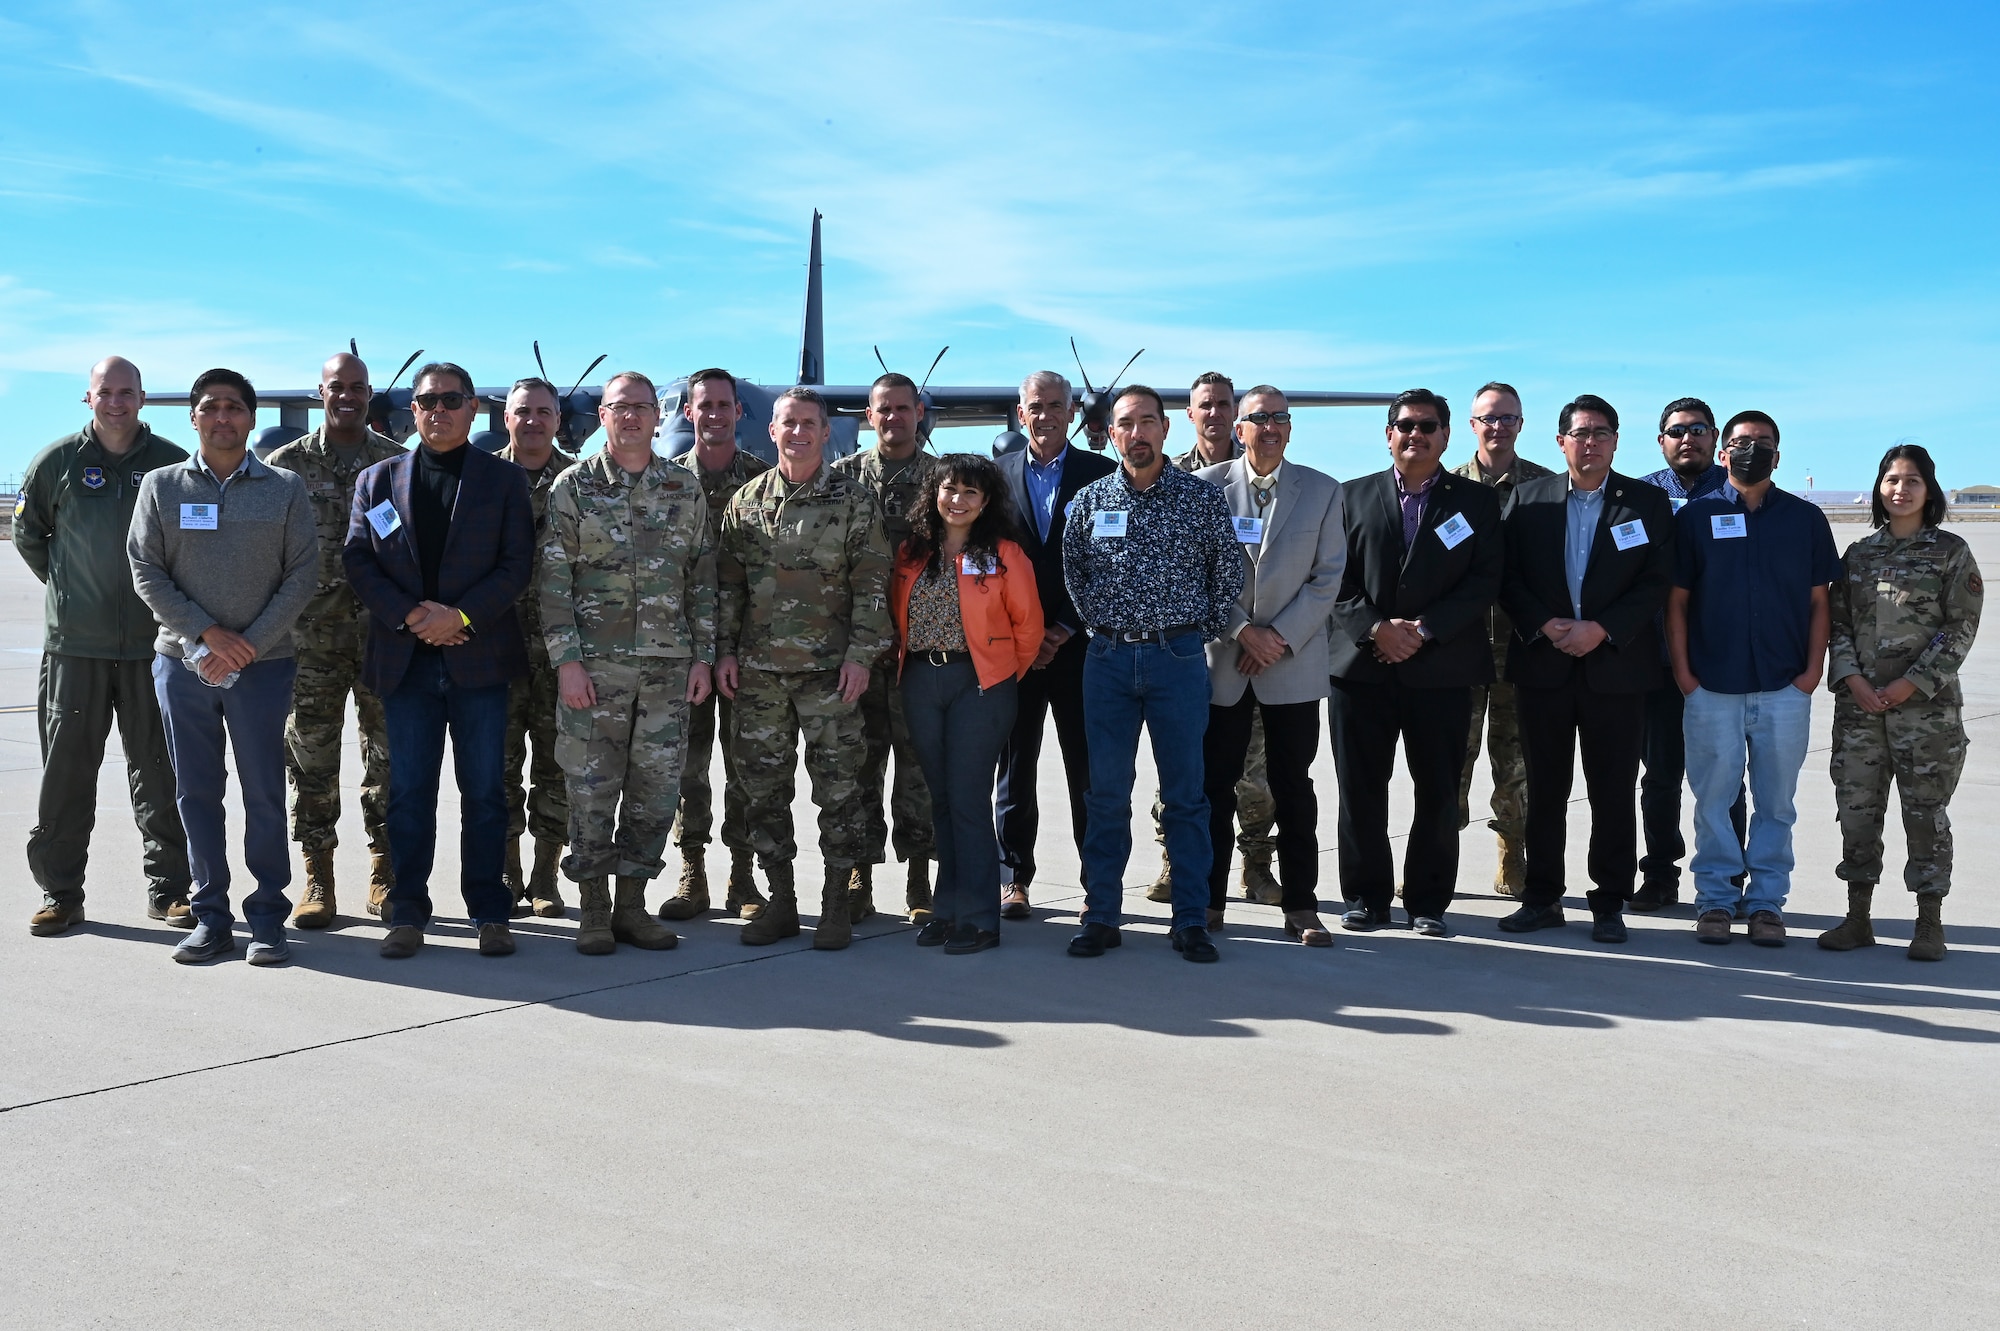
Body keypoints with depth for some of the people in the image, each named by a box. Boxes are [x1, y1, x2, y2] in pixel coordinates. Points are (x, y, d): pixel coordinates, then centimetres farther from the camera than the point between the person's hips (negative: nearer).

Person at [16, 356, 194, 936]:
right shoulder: (57, 462, 4)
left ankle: (169, 888, 13)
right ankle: (59, 892, 13)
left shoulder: (173, 463, 2)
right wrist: (66, 586, 10)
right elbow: (27, 533, 16)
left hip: (152, 643, 0)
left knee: (160, 773, 4)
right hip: (74, 643, 1)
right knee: (65, 772, 4)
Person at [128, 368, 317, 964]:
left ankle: (268, 919, 8)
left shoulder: (285, 489, 4)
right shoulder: (161, 486, 6)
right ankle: (211, 917, 14)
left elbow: (303, 573, -2)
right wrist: (209, 633, -12)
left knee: (264, 795, 1)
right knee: (197, 793, 6)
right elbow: (146, 571, 0)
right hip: (183, 662, 2)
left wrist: (248, 644, -11)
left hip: (263, 664, -1)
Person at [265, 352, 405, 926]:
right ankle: (318, 877, 11)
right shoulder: (288, 463, 5)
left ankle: (383, 872, 14)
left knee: (389, 750, 4)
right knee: (311, 753, 2)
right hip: (312, 635, 0)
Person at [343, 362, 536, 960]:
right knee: (408, 791, 5)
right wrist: (408, 615, -11)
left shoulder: (504, 479, 6)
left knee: (484, 791, 3)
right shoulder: (377, 479, 11)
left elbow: (516, 565, -1)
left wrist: (461, 615, -14)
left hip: (479, 657, -1)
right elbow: (358, 559, 4)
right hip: (405, 658, 1)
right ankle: (407, 915, 12)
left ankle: (489, 914, 10)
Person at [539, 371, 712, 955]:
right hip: (595, 663, -3)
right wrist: (566, 659, -10)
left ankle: (632, 903, 17)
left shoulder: (685, 490, 9)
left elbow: (702, 578, 11)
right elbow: (553, 579, -2)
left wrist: (703, 656, 5)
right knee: (592, 787, 1)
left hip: (669, 664, 3)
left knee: (657, 787, 5)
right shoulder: (573, 486, 1)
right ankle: (593, 909, 13)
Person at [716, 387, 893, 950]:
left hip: (829, 669, -3)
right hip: (758, 671, 3)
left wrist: (861, 655, -9)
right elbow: (727, 582, 12)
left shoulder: (853, 500, 1)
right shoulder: (745, 502, 9)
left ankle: (836, 904, 10)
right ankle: (780, 901, 18)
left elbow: (872, 585, -2)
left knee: (838, 787, 0)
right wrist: (724, 650, 5)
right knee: (763, 787, 7)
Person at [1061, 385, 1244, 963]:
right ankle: (1101, 917, 13)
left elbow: (1229, 572, 7)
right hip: (1108, 657, 2)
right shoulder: (1089, 500, 5)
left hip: (1178, 657, -1)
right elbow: (1072, 569, 18)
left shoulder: (1202, 497, 0)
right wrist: (1099, 619, 10)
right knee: (1106, 794, 6)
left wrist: (1204, 629, 3)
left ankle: (1191, 921, 11)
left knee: (1185, 794, 3)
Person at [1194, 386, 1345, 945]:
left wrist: (1281, 638, -9)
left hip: (1294, 663, 0)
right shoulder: (1207, 485, 2)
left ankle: (1300, 906, 12)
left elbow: (1327, 577, 1)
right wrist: (1243, 631, -10)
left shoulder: (1322, 491, 4)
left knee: (1294, 789, 5)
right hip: (1223, 661, 0)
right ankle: (1209, 899, 15)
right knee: (1214, 785, 4)